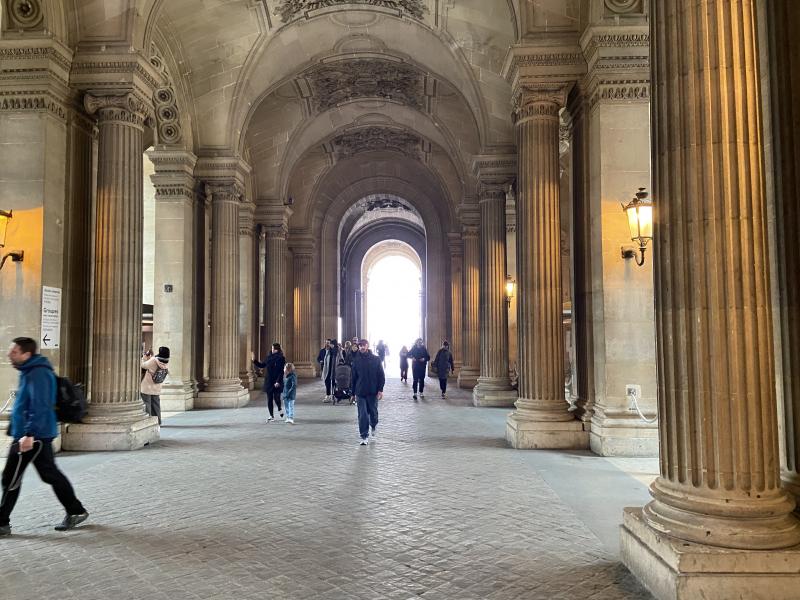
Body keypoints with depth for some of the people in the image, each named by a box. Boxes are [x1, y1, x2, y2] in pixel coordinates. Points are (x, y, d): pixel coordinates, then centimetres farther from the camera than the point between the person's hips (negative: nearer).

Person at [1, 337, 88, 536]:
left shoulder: (37, 374, -18)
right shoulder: (30, 371, 14)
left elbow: (40, 407, -25)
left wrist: (29, 434, -28)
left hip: (34, 436, -10)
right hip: (39, 435, 10)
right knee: (50, 473, 13)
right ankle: (76, 512, 20)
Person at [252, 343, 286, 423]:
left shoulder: (281, 358, -8)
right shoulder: (269, 358, 8)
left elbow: (282, 371, -13)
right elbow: (262, 365, 19)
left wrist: (278, 381, -19)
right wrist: (254, 360, 10)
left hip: (276, 382, -5)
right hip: (268, 382, 5)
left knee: (276, 398, -6)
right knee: (269, 399, 6)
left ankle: (280, 409, 27)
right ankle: (271, 416, 15)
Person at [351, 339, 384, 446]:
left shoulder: (376, 360, -1)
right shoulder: (356, 361, 3)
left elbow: (381, 375, 0)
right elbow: (354, 377, 7)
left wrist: (380, 389, -8)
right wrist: (354, 392, 6)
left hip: (373, 392, 0)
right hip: (360, 392, 1)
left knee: (373, 412, 12)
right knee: (362, 415, -1)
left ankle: (373, 426, 42)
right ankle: (364, 437, 6)